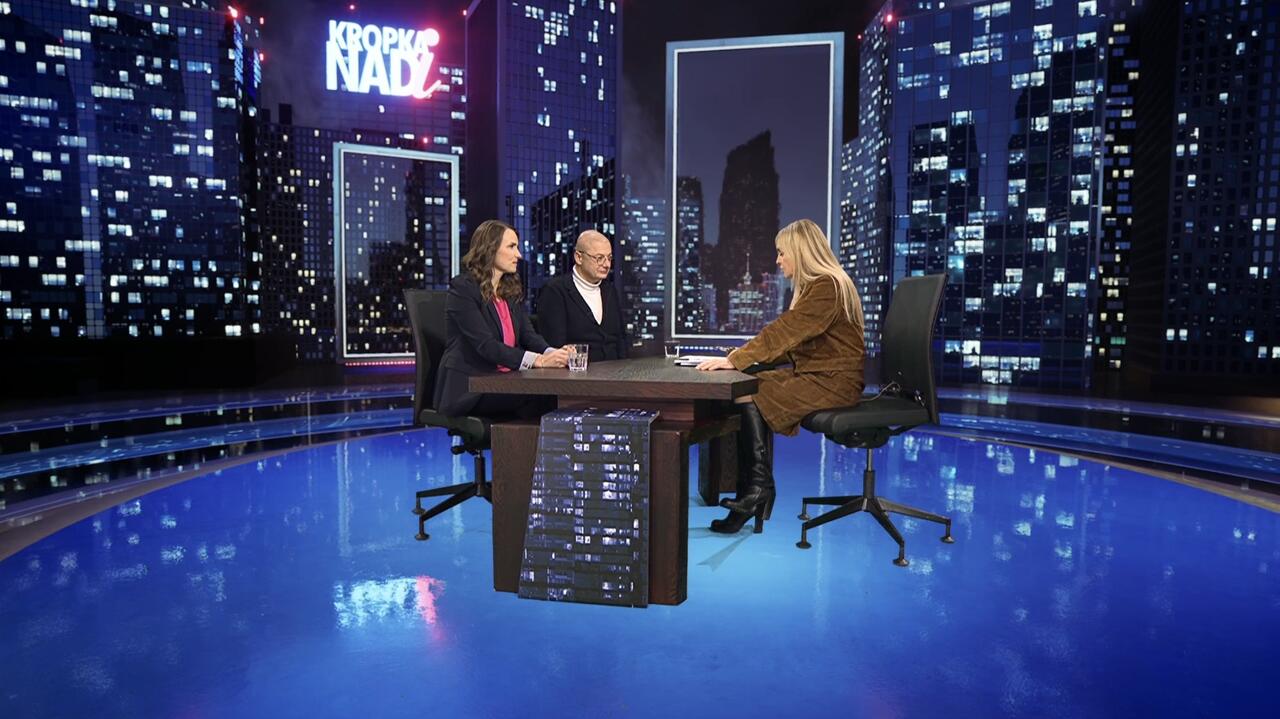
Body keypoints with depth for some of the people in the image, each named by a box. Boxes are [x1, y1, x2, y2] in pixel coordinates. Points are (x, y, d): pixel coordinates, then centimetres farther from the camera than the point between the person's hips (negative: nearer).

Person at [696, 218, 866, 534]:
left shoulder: (828, 286, -15)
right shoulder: (816, 285, 17)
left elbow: (785, 330, -23)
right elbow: (793, 340, 16)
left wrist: (735, 360, -23)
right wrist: (745, 354, 7)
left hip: (833, 381, -10)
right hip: (816, 374, 10)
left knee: (751, 396, -18)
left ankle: (756, 489, -7)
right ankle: (756, 492, -7)